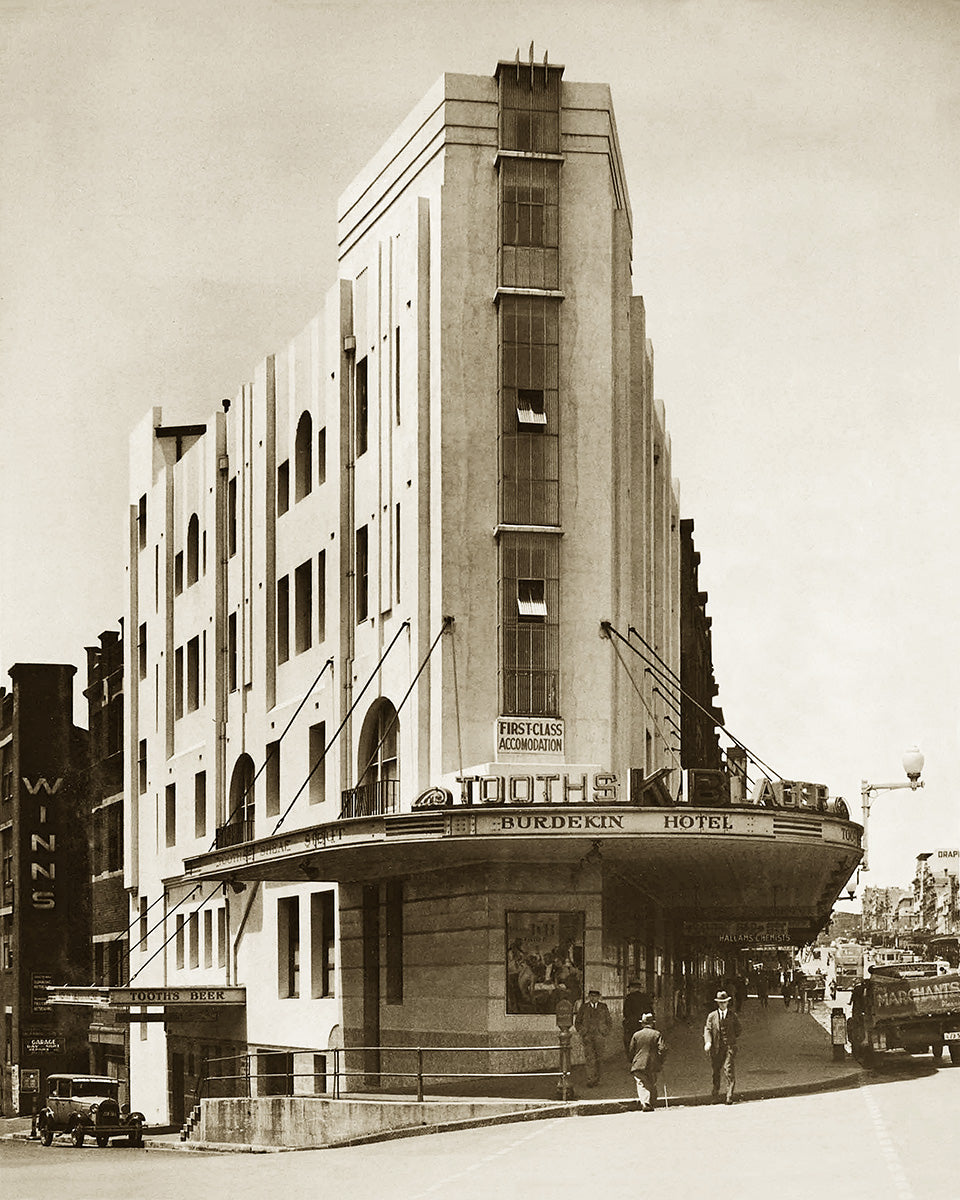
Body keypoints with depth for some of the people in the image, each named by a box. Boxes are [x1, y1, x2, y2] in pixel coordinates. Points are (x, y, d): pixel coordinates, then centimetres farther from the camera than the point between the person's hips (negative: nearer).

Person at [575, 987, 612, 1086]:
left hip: (600, 1036, 1)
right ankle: (590, 1080, -12)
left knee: (598, 1059, 3)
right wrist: (581, 1033, 3)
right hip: (587, 1037, -1)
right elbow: (577, 1022, 14)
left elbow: (609, 1022, 14)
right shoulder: (583, 1008, 7)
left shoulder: (603, 1007, 8)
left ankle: (596, 1078, 18)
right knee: (589, 1059, -9)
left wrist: (605, 1033, 4)